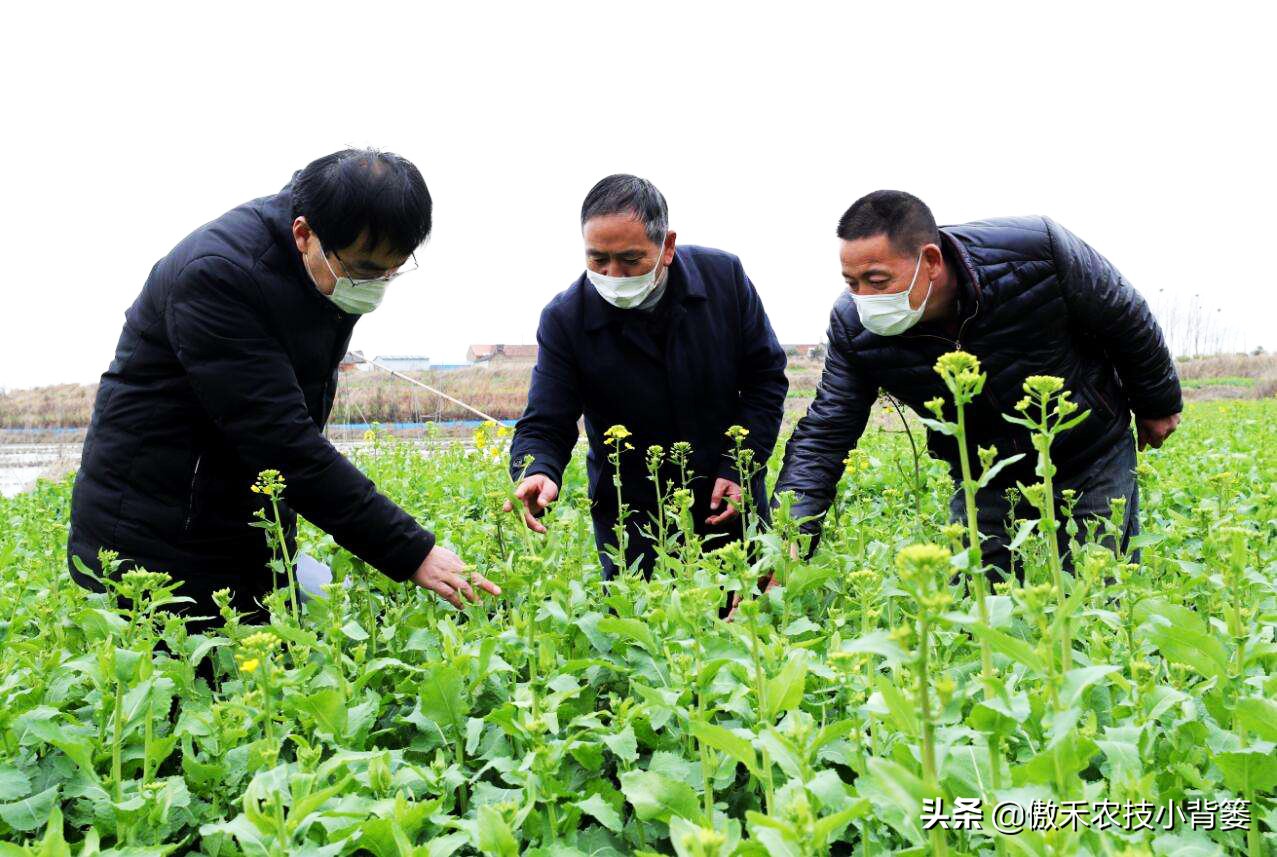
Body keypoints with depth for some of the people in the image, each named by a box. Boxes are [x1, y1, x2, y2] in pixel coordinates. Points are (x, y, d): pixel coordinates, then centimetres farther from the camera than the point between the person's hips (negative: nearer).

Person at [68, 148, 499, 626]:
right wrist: (412, 553, -31)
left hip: (258, 536, 7)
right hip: (156, 542, -7)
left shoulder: (343, 268, -1)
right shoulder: (216, 275, -26)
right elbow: (282, 441, -31)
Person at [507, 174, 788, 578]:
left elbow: (766, 377, 0)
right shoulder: (565, 318, -14)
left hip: (733, 507, 2)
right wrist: (537, 473, -35)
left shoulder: (724, 276, -9)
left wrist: (740, 467, -8)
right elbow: (544, 426, -12)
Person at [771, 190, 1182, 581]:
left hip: (1092, 457, -2)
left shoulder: (1037, 251, -30)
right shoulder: (853, 326, -22)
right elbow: (823, 435, -19)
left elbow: (1127, 318, -12)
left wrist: (1157, 404, 3)